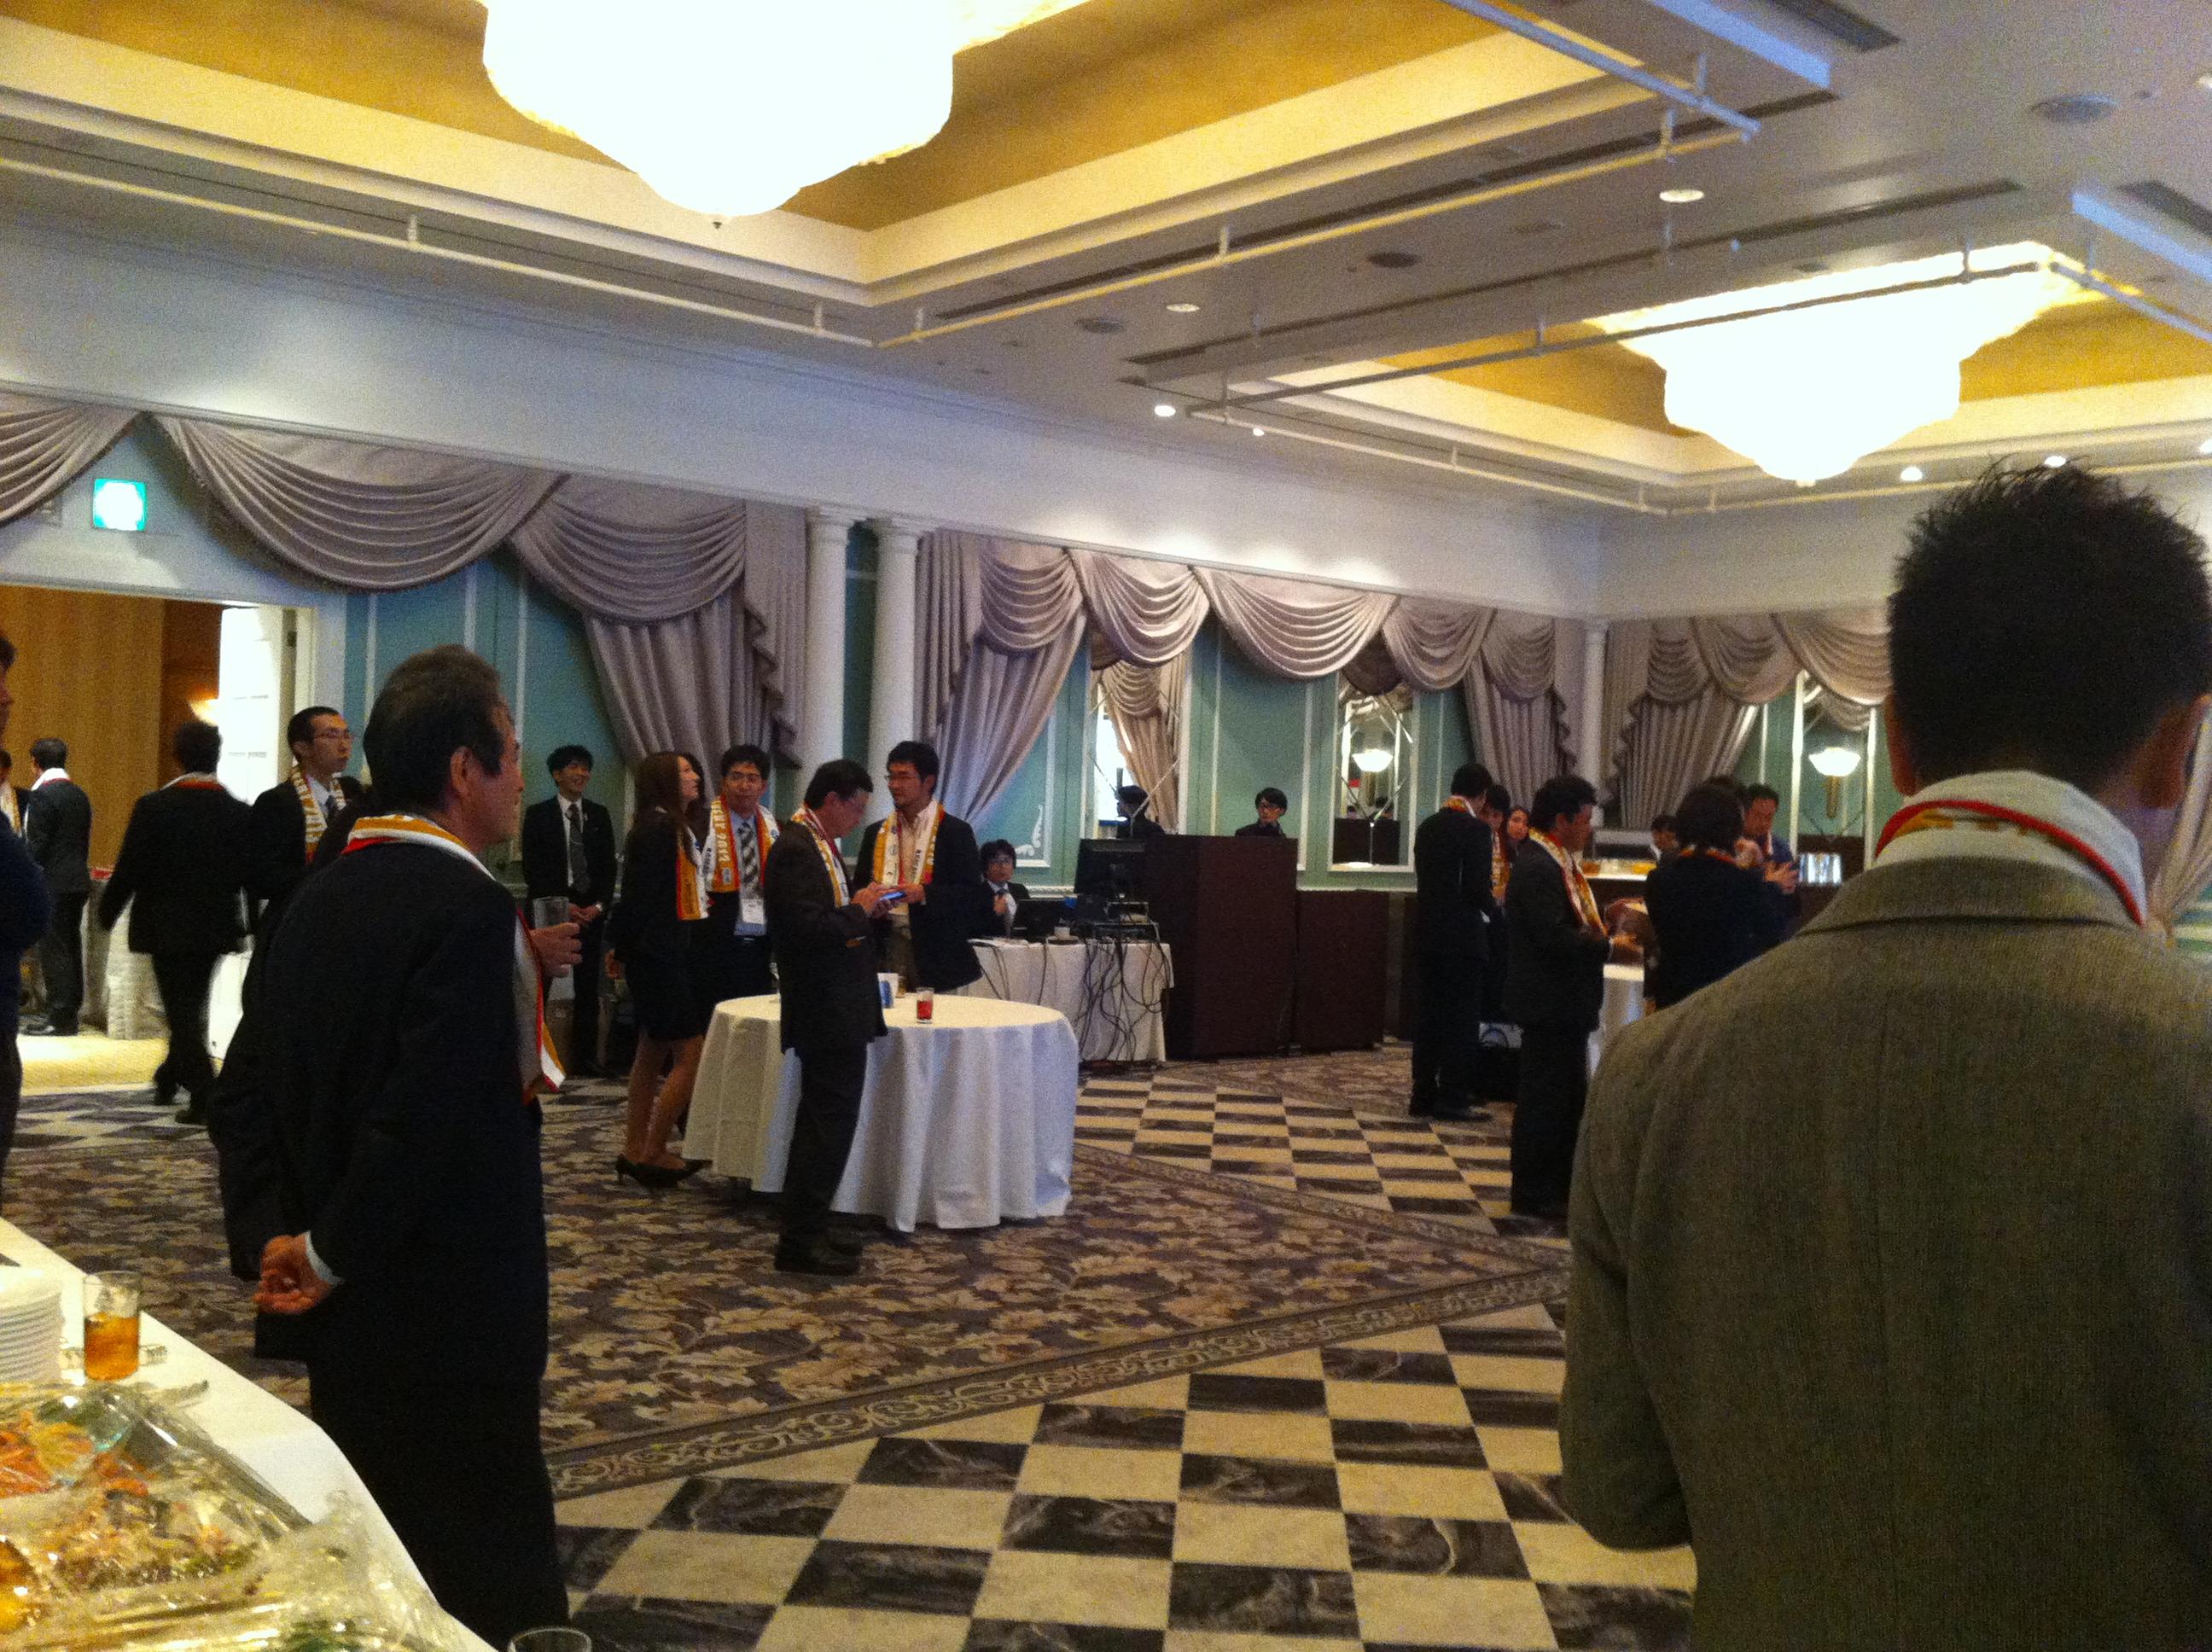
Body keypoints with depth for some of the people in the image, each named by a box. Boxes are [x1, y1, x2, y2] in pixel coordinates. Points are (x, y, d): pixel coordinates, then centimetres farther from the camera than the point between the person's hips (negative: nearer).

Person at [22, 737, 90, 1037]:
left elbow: (37, 846, -16)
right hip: (78, 882, 8)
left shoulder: (42, 795, -13)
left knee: (53, 950, -4)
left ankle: (60, 1018, -3)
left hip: (53, 885, -8)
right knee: (70, 948, 12)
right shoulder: (79, 794, 11)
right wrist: (78, 868, 20)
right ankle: (70, 1011, 17)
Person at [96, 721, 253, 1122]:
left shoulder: (153, 807, -11)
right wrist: (249, 922, 15)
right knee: (191, 1008, 19)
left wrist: (107, 912, 6)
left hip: (166, 924, -3)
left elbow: (128, 870, -9)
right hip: (215, 926, 4)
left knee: (181, 1011, 1)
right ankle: (169, 1079, 35)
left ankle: (205, 1098, -6)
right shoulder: (240, 813, -4)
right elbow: (252, 876, 1)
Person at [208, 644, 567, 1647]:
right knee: (488, 1567, 4)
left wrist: (269, 1242, 0)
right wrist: (330, 1257, -14)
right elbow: (426, 1115, -26)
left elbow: (245, 1087, 6)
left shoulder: (319, 897, 6)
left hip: (344, 1301, 8)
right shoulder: (469, 910, -20)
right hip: (449, 1306, -8)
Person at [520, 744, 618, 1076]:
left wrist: (598, 905, -5)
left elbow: (609, 867, 10)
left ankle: (585, 1059, 7)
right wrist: (563, 906, -11)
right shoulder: (538, 814, 1)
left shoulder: (599, 815, 11)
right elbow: (531, 869, -4)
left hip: (591, 911, 3)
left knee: (588, 989, 3)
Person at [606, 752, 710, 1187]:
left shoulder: (676, 826, 15)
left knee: (654, 1050, 13)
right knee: (691, 1053, -8)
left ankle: (635, 1151, 20)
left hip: (673, 953, 10)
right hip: (660, 954, -10)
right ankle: (652, 1154, -2)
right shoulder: (657, 825, -15)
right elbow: (643, 894, -18)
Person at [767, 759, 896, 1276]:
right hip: (828, 1013, -11)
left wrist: (864, 907, 4)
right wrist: (858, 910, -14)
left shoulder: (820, 846, 14)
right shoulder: (796, 850, -18)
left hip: (838, 1010, 11)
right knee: (830, 1122, -5)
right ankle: (801, 1242, 2)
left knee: (824, 1122, 16)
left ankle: (805, 1232, 26)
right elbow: (805, 930, -26)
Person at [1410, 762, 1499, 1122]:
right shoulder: (1475, 829, -12)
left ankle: (1424, 1095, 13)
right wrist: (1494, 908, 5)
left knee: (1430, 1013, 11)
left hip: (1428, 931, 7)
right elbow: (1478, 888, -17)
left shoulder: (1427, 827, 10)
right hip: (1462, 934, -7)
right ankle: (1453, 1098, 0)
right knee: (1463, 1016, -1)